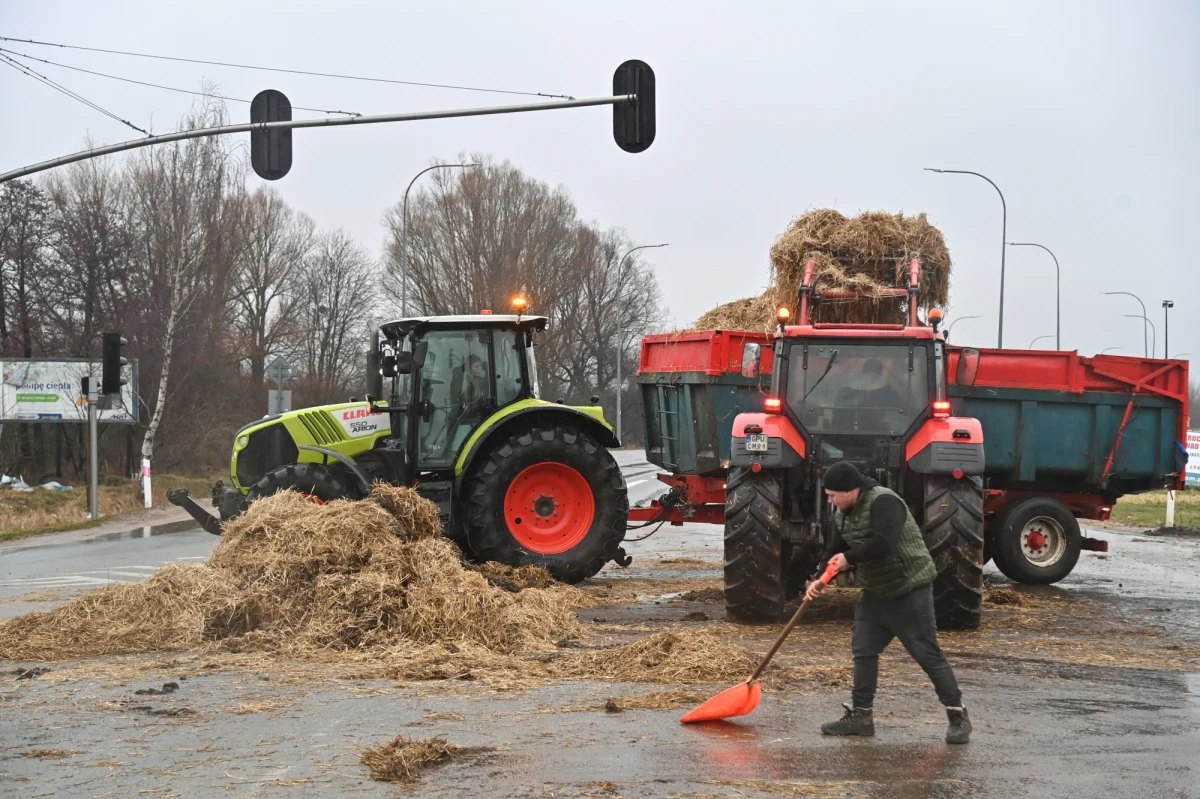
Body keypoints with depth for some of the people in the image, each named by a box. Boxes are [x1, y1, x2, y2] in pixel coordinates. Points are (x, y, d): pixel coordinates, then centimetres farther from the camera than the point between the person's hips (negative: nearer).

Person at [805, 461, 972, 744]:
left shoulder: (883, 502, -23)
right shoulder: (843, 514, 6)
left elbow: (884, 543, -36)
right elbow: (836, 551, 12)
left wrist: (850, 558, -25)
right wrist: (821, 579, -3)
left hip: (909, 591, -9)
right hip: (876, 593, 9)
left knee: (928, 654, -5)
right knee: (863, 651, 7)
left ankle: (958, 717, 3)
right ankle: (861, 715, 15)